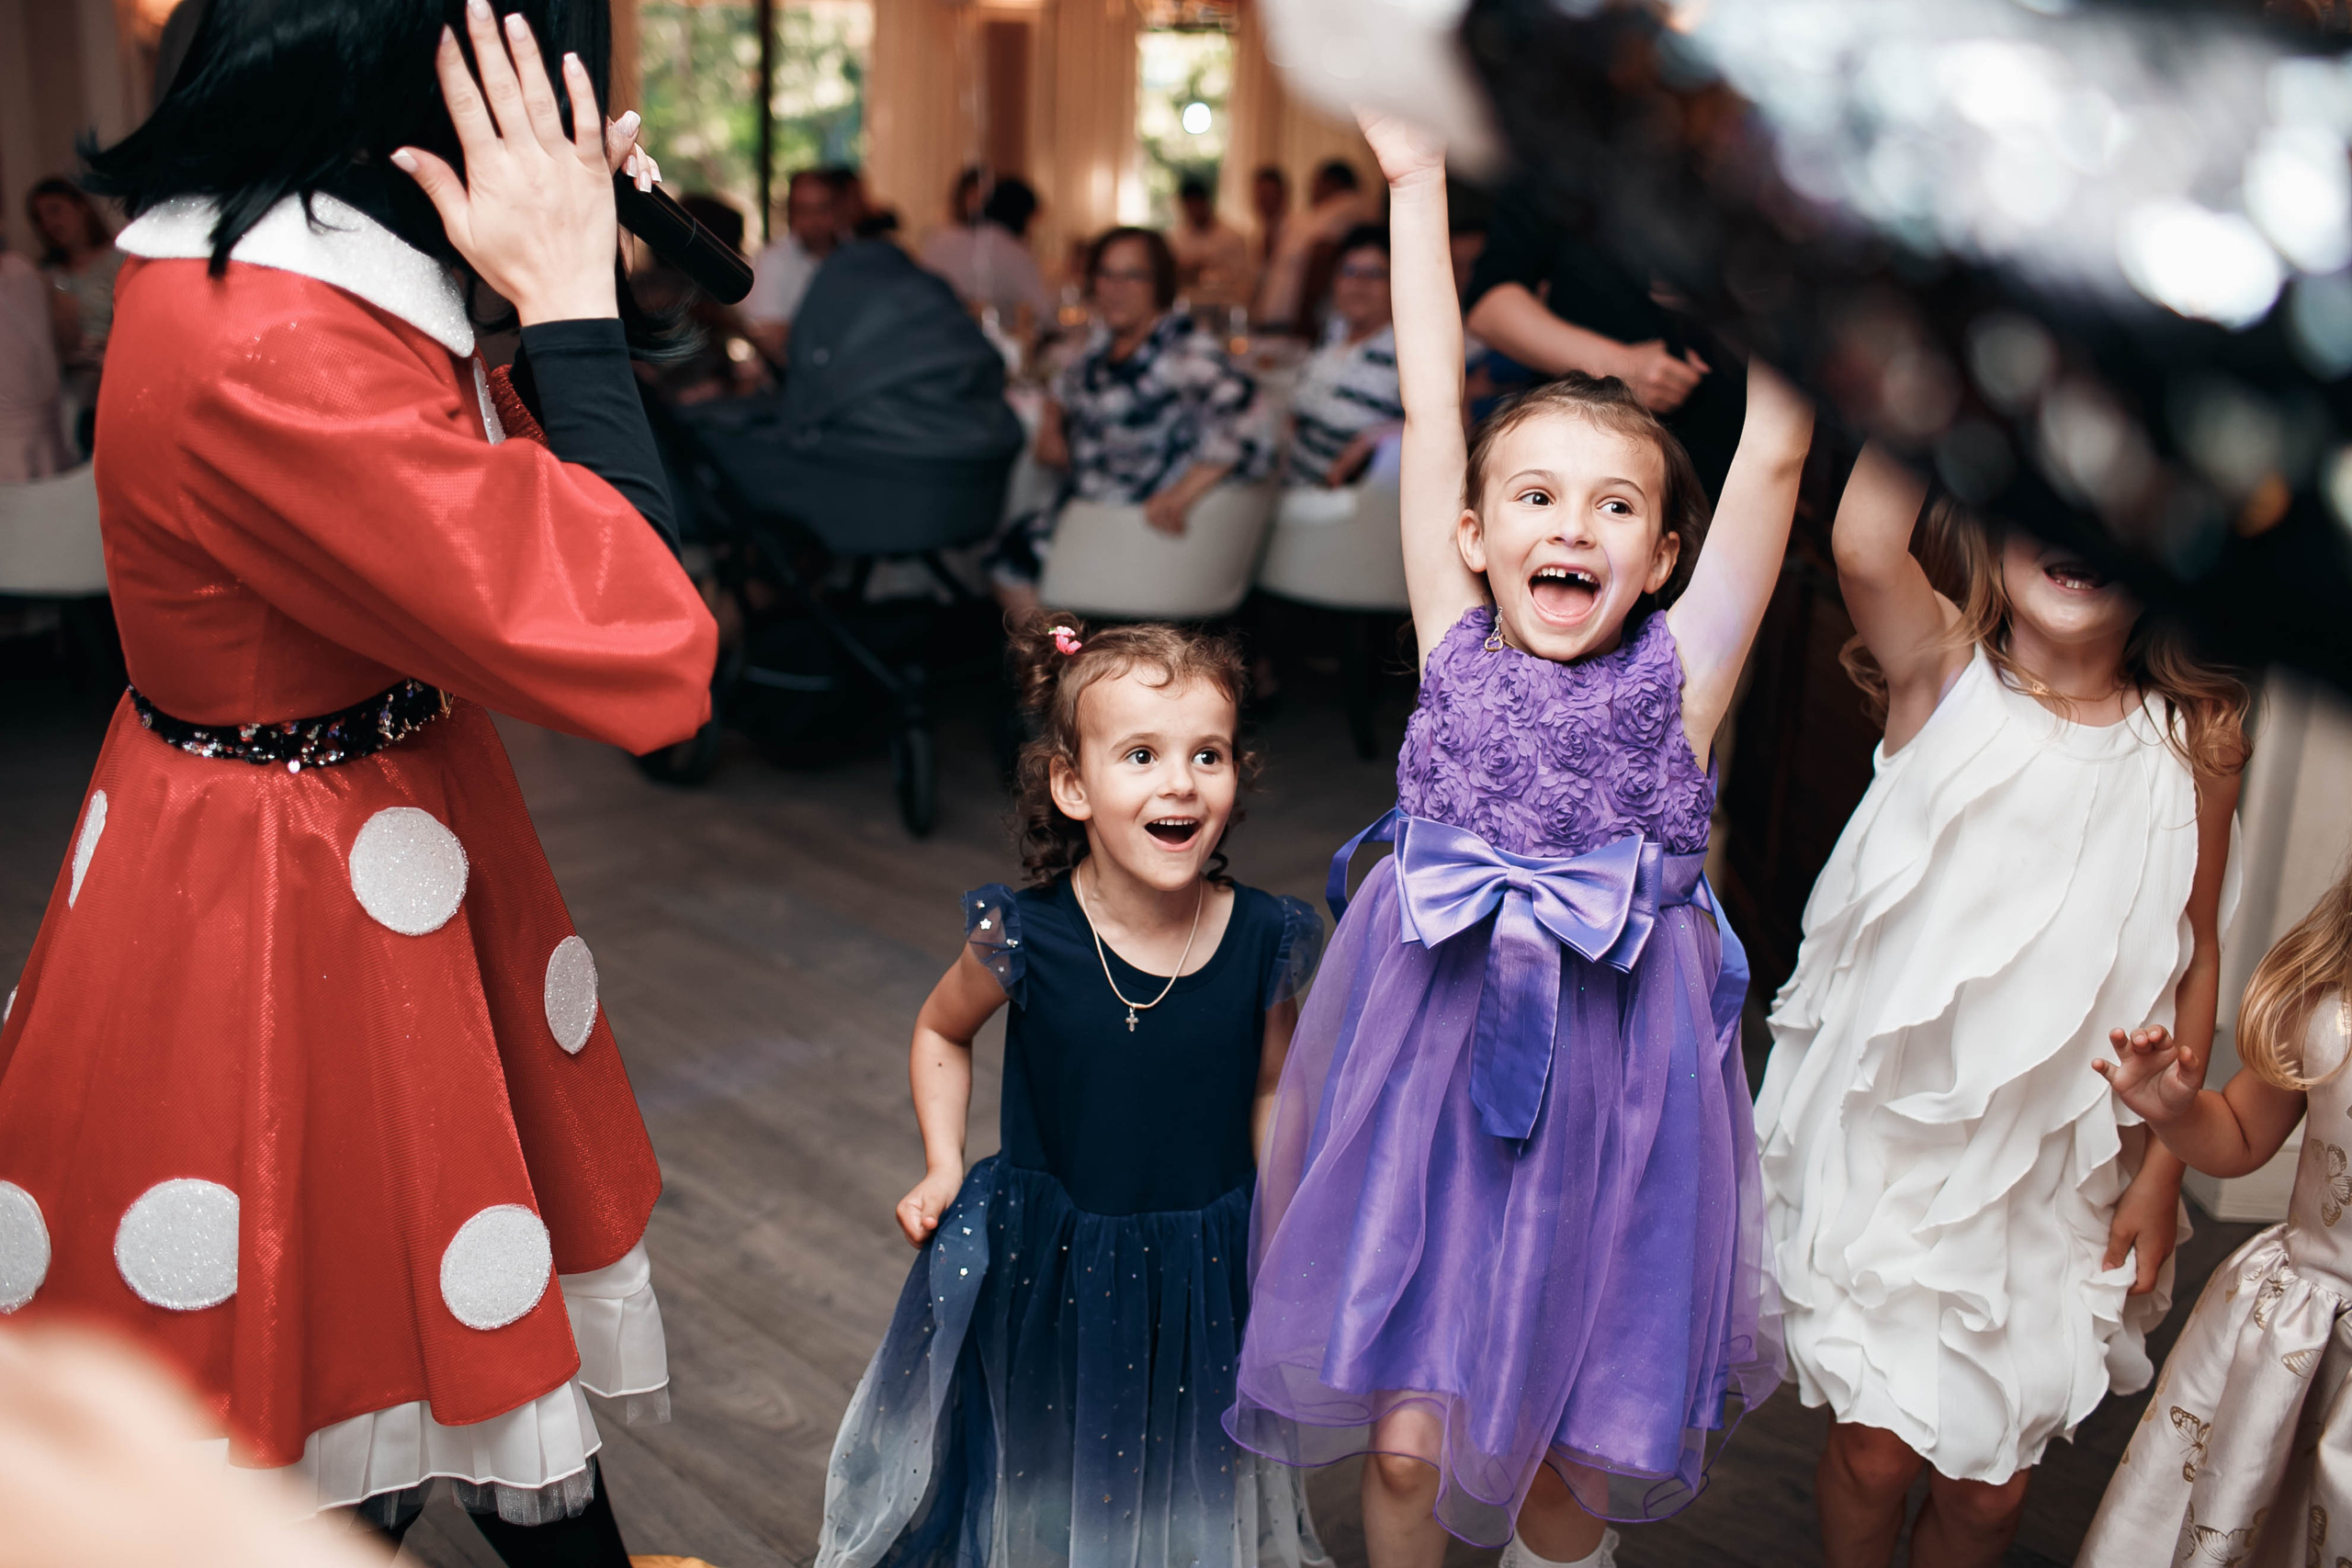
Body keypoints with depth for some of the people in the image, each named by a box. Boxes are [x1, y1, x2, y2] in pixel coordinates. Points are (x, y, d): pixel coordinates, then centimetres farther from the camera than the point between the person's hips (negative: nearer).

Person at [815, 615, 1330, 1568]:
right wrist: (943, 1166, -7)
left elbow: (1270, 1092, 1)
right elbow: (941, 1030, 2)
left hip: (1206, 1267, 1)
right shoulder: (1025, 940, -19)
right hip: (1048, 1259, -1)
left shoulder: (1263, 943, -15)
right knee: (1042, 1474, 21)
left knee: (1192, 1481, 22)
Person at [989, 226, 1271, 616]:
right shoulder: (1106, 341, 10)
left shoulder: (1184, 347, -17)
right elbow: (1068, 383, 31)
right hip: (1087, 504, 8)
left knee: (1016, 552, -14)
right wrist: (1052, 422, 9)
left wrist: (1183, 494, -34)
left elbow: (1242, 418, -30)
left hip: (1147, 523, -8)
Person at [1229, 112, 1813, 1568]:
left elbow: (1774, 453, -8)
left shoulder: (1679, 673, -3)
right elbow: (1430, 409, 0)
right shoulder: (1458, 644, -1)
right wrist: (1418, 180, 3)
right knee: (1406, 1440, 5)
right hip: (1432, 1075, 1)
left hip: (1614, 1096, 0)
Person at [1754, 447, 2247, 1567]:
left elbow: (2197, 957, 4)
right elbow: (1863, 544, -31)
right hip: (1893, 1132, -2)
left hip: (2058, 1161, 2)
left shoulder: (2193, 741, -4)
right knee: (1876, 1449, 6)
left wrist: (2162, 1166, 2)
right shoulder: (1944, 675, -10)